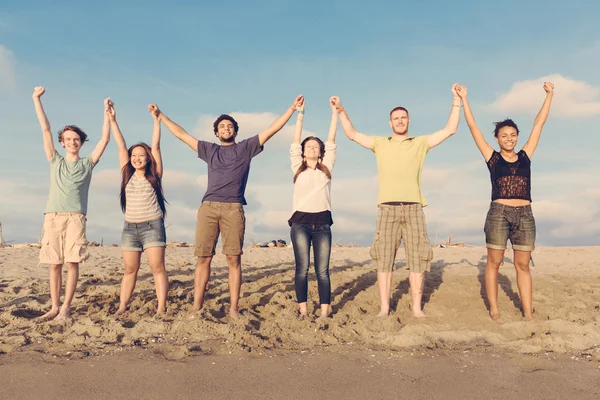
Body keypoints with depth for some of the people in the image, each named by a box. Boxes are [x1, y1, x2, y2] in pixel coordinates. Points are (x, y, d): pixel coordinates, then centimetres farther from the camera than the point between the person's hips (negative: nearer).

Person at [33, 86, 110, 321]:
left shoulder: (87, 163, 12)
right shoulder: (55, 161, 15)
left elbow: (105, 139, 8)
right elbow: (45, 130, 13)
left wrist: (106, 113, 6)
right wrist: (36, 99, 11)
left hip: (76, 217, -2)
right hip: (53, 216, 2)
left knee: (72, 262, -7)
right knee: (54, 264, 2)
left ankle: (66, 308, -4)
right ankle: (54, 307, 7)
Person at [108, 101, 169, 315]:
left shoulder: (154, 175, 2)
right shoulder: (127, 175, 10)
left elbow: (156, 146, -4)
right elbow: (121, 146, 6)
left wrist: (156, 119, -8)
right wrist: (112, 120, 5)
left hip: (152, 226, -4)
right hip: (130, 227, 4)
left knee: (157, 268, -7)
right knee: (129, 270, 6)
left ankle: (161, 308, -9)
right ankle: (122, 307, 7)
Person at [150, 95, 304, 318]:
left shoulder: (245, 148, 16)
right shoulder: (209, 150, 22)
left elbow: (272, 130, 14)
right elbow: (182, 135, 28)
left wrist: (292, 108, 11)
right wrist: (161, 116, 31)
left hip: (234, 209, -2)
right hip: (208, 207, 2)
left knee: (234, 259, -4)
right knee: (203, 258, -1)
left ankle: (233, 308, -2)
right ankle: (196, 306, 2)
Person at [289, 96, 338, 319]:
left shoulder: (326, 168, 13)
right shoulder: (297, 168, 11)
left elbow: (331, 141, 10)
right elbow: (295, 142, 7)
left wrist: (335, 111, 8)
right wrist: (300, 113, 4)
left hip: (322, 222, 1)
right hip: (300, 222, -1)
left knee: (322, 270, -1)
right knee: (302, 268, -2)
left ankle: (324, 312, 0)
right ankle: (302, 311, 4)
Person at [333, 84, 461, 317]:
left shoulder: (420, 143, 13)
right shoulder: (380, 143, 13)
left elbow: (450, 130, 8)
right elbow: (352, 134, 11)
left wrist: (456, 101, 3)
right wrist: (341, 111, 2)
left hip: (413, 208, 0)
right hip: (387, 209, 0)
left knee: (417, 259, 1)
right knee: (384, 259, -1)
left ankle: (416, 307, 7)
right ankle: (384, 307, 3)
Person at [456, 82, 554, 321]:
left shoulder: (525, 156, 11)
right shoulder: (493, 158, 4)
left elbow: (538, 124, 16)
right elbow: (473, 127, 2)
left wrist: (549, 94, 20)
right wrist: (464, 99, 3)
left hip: (524, 215, 3)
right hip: (499, 214, -3)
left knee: (523, 265, 6)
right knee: (494, 263, 2)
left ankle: (528, 313, 8)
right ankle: (494, 310, 9)